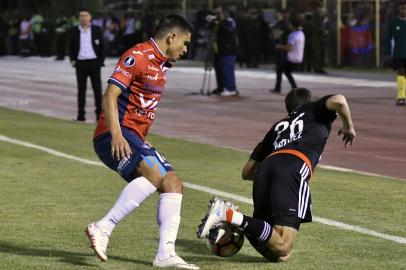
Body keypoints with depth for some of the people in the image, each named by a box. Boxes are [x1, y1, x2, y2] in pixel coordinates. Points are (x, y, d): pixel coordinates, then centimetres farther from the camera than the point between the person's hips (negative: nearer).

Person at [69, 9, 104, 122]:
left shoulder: (97, 30, 2)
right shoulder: (75, 31, 5)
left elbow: (102, 46, 3)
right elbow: (71, 47, 12)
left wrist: (100, 62, -6)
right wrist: (72, 60, -2)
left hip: (94, 62, -1)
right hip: (80, 63, 1)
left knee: (97, 89, -2)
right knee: (81, 90, 1)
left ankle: (99, 114, 3)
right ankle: (81, 115, 3)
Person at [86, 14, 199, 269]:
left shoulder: (162, 65, 19)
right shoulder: (137, 56, -10)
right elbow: (110, 95, -17)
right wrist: (116, 135, -28)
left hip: (135, 138, 10)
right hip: (117, 136, -10)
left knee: (173, 184, 0)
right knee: (155, 174, -29)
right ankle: (103, 228, -27)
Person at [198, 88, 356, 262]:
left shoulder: (277, 126, 36)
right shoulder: (314, 110, 29)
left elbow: (247, 172, 33)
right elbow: (338, 101, 5)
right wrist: (349, 127, 23)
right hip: (295, 168, -5)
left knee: (273, 253, 8)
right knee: (282, 250, -14)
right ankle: (229, 214, -27)